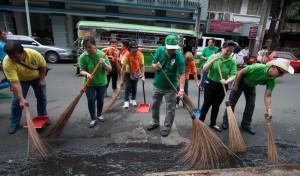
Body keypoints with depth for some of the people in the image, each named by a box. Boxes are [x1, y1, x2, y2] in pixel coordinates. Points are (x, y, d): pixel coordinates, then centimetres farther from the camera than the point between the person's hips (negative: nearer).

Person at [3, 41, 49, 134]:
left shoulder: (34, 54, -33)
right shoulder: (7, 63, -34)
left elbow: (43, 66, -13)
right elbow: (15, 83, -36)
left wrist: (42, 79, -13)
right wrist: (22, 99, -40)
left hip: (37, 77, 1)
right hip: (21, 80, -1)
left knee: (42, 97, 5)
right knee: (17, 100, -5)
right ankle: (14, 123, 13)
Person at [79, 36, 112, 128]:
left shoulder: (102, 54, -14)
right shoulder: (83, 56, -14)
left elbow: (109, 70, -12)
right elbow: (82, 71, -11)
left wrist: (104, 64, -32)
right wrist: (87, 73, -33)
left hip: (101, 83, 1)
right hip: (89, 83, 0)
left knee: (100, 100, 13)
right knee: (91, 100, 1)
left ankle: (99, 114, 38)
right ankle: (93, 119, 20)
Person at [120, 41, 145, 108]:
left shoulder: (140, 55, -26)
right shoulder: (126, 55, -31)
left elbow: (142, 66, -18)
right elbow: (123, 68, -28)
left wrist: (143, 76, -26)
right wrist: (122, 80, -28)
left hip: (136, 72, 2)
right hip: (128, 72, -2)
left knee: (134, 86, 6)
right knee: (128, 86, -9)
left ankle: (133, 99, 23)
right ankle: (126, 101, -1)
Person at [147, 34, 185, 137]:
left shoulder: (179, 56, -21)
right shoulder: (159, 50, -11)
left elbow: (182, 74, -24)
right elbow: (153, 65, -4)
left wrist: (181, 89, -35)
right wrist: (155, 66, -29)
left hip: (170, 87, -3)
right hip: (157, 84, 4)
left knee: (170, 108, 8)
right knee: (155, 105, 19)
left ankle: (167, 127, 27)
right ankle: (155, 122, 41)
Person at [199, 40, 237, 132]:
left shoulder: (232, 61, -6)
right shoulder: (213, 56, -10)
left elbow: (233, 75, -12)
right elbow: (204, 69, -15)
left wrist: (226, 81, -32)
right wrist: (213, 60, -27)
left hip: (222, 86, 2)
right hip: (210, 84, -2)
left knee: (216, 105, 14)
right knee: (207, 104, 6)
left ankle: (213, 123, 31)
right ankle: (200, 121, 23)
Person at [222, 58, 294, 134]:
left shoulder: (272, 80, -20)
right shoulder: (258, 68, -36)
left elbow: (267, 96, -19)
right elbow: (241, 72, -25)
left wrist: (269, 110, -31)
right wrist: (235, 85, -19)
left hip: (251, 86, 5)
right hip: (240, 82, -5)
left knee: (251, 105, 0)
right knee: (231, 103, -1)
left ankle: (246, 125, 16)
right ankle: (226, 121, 14)